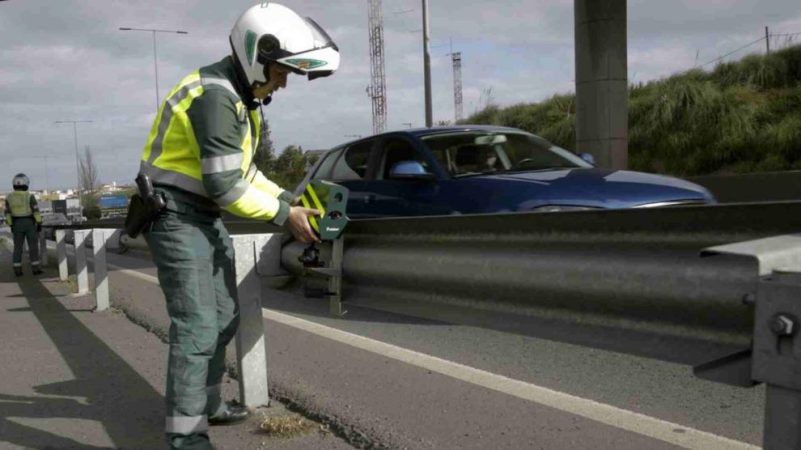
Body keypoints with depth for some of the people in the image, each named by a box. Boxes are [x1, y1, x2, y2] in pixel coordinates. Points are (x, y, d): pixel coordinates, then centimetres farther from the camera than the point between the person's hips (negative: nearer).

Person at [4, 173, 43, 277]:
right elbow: (36, 211, -12)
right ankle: (35, 268, 1)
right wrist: (39, 224, -7)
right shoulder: (29, 196, -11)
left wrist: (11, 225, 11)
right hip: (29, 224, -3)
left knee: (18, 247, 8)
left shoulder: (9, 197, -1)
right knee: (33, 246, 3)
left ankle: (17, 270, 5)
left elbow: (8, 213, 2)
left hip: (17, 224, 3)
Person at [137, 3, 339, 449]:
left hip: (206, 217, 10)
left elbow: (242, 169, 15)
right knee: (198, 326, -11)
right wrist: (283, 214, -16)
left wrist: (288, 199, 5)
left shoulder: (241, 96, 10)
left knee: (224, 319, 16)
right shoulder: (216, 95, -22)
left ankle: (207, 404, 32)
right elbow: (225, 185, -25)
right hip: (178, 219, -10)